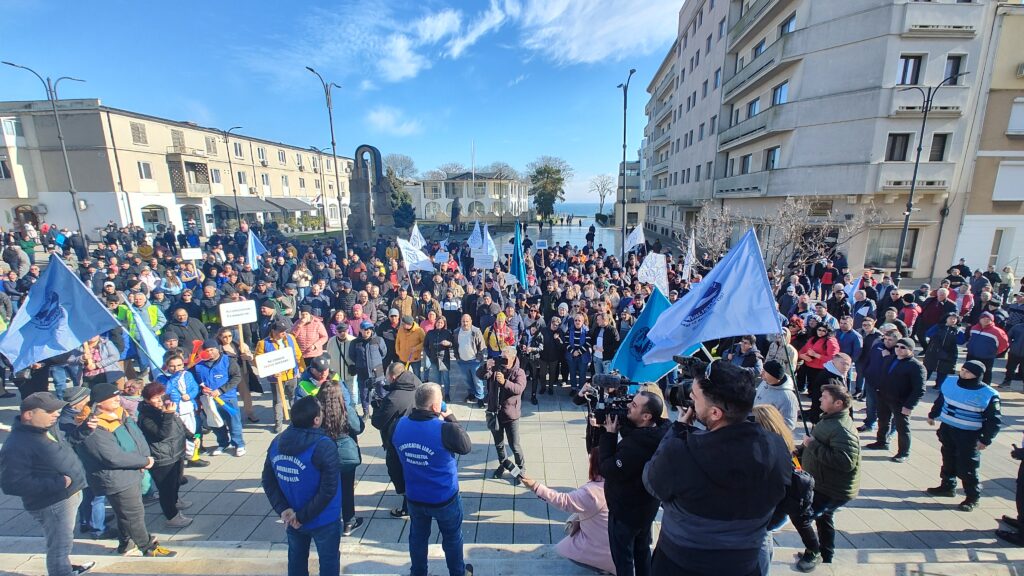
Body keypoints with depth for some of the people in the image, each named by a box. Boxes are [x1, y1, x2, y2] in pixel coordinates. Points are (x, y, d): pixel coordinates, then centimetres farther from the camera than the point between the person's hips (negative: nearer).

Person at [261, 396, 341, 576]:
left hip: (292, 519, 6)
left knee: (296, 559, 28)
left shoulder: (277, 442, -8)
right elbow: (328, 489, -26)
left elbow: (267, 481, -2)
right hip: (323, 520, -5)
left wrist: (283, 509, -6)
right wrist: (303, 516, -13)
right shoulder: (324, 446, -28)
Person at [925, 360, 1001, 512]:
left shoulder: (988, 394, -16)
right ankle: (947, 486, 35)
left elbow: (994, 420, -10)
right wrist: (933, 415, 21)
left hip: (969, 436, -5)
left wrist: (986, 439, -14)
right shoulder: (950, 382, -3)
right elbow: (940, 400, 14)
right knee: (948, 461, 19)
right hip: (946, 429, 5)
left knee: (966, 468, 0)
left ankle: (972, 497, 18)